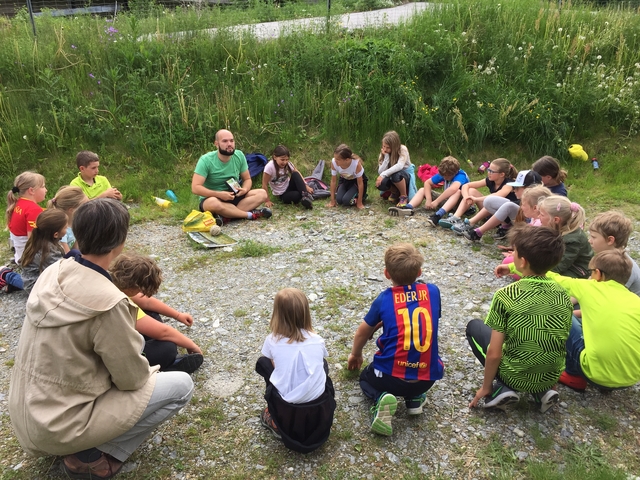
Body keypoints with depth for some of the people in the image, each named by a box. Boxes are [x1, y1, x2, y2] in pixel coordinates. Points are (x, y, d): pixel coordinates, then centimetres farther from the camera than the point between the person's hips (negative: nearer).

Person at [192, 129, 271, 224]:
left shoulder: (239, 156, -3)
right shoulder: (206, 160, -16)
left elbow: (247, 179, 7)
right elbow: (195, 188, -21)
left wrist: (244, 190, -17)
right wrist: (219, 194, -31)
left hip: (234, 197, 5)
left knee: (262, 193, -16)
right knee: (213, 203, -41)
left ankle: (225, 217, -30)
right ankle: (251, 214, -25)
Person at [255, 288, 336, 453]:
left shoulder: (272, 340, -3)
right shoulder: (317, 340, 2)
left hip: (286, 415, -2)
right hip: (320, 414, 2)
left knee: (262, 362, 20)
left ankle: (277, 423, 24)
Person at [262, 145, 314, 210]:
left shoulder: (288, 164, -10)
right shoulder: (270, 167, -24)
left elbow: (298, 176, -4)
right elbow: (264, 185, -20)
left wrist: (306, 186, -18)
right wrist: (267, 201, -19)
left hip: (289, 187, 4)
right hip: (282, 194, -4)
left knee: (295, 174, -25)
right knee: (297, 195, -33)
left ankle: (306, 196, -25)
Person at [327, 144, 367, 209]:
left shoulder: (356, 163, -38)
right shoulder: (334, 162, -29)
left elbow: (360, 183, -26)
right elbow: (333, 181, -16)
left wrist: (359, 203, -21)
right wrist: (332, 201, -13)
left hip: (357, 180, -4)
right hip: (344, 180, 4)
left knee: (346, 200, -24)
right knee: (339, 200, -18)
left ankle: (362, 196, 7)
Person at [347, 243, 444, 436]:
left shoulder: (384, 299, -3)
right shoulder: (433, 291, 1)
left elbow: (363, 332, 12)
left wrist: (355, 355, 35)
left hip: (390, 375, -3)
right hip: (427, 378, 3)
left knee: (366, 378, 31)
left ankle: (381, 398, -1)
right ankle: (415, 398, 14)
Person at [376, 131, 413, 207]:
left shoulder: (402, 149, -20)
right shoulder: (383, 153, -8)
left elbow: (399, 166, -38)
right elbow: (380, 172, -20)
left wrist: (383, 174, -45)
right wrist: (386, 156, -26)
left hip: (406, 175, -4)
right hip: (391, 176, 4)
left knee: (395, 174, -39)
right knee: (380, 184, -30)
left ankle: (404, 196, -14)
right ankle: (395, 192, 4)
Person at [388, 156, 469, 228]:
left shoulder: (461, 175, -25)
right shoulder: (443, 173, -7)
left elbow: (453, 189, -45)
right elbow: (427, 183, -6)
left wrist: (436, 202, -39)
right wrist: (428, 199, -21)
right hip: (446, 200, 7)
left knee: (458, 192, -40)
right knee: (422, 190, -2)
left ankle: (438, 215, -60)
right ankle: (408, 208, -30)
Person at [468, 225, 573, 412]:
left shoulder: (505, 296, -22)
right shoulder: (563, 295, -7)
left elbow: (494, 354, -18)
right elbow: (562, 341, 5)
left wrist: (486, 386, -2)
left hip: (516, 376, -5)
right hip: (553, 376, 5)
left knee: (474, 327, 16)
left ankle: (503, 389, 5)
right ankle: (543, 391, 14)